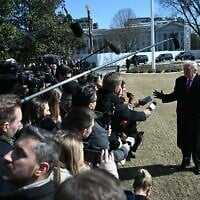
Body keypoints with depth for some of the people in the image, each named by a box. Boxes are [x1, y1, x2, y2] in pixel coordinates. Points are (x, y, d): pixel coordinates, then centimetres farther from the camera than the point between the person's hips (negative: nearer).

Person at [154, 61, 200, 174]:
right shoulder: (180, 80, 1)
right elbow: (175, 95, 8)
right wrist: (163, 96, -1)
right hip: (183, 116, 4)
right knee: (183, 140, 15)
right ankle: (186, 161, 35)